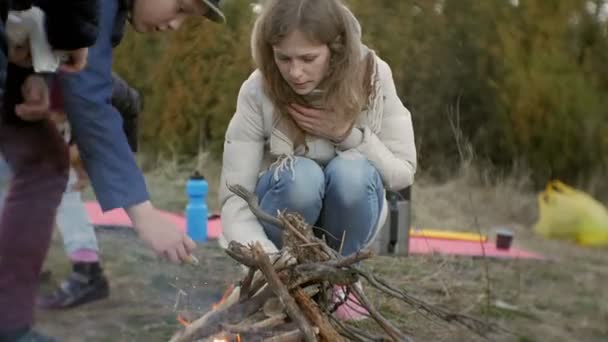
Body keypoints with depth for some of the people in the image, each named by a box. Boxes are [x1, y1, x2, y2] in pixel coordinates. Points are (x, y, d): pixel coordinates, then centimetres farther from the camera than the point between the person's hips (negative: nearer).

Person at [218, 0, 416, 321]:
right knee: (301, 176, -34)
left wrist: (348, 134, -28)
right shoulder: (257, 92, -24)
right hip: (285, 210, -1)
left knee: (351, 172, -32)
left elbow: (403, 172, -12)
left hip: (346, 218, 1)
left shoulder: (373, 76, -20)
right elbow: (234, 200, -25)